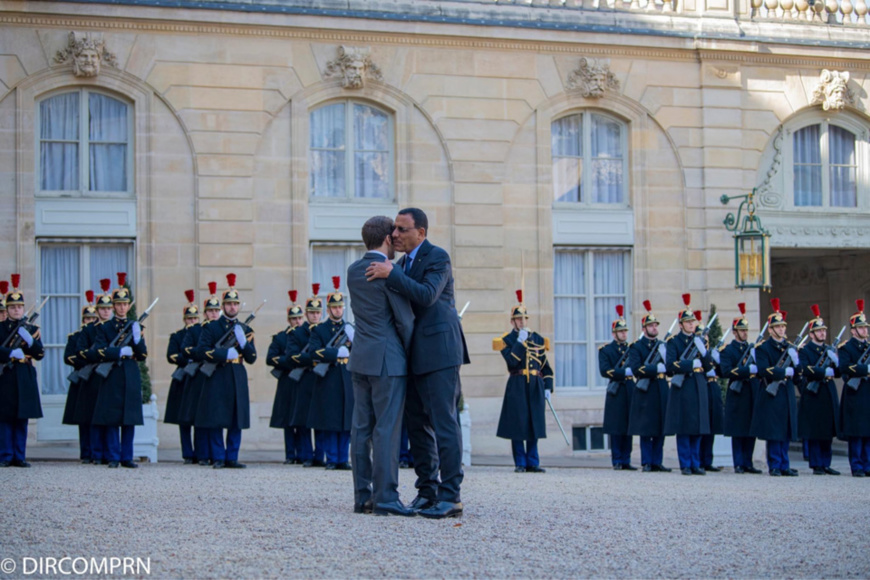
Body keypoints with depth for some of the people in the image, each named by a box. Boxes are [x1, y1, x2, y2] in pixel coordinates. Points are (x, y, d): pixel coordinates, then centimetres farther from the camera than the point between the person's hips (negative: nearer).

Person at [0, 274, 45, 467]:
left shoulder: (32, 329, 12)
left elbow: (40, 354, 4)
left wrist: (30, 341, -13)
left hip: (25, 377, 2)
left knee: (22, 419, 4)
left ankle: (19, 457, 8)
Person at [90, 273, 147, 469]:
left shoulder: (135, 326, 14)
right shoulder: (104, 328, 5)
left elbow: (143, 355, 8)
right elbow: (98, 352, -7)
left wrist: (137, 339, -9)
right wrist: (121, 352, -13)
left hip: (131, 379, 3)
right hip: (112, 378, -3)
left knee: (129, 420, 2)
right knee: (112, 420, -3)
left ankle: (127, 458, 8)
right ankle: (113, 458, 3)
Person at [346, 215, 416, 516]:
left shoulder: (353, 271, 9)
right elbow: (405, 320, -12)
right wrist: (411, 355, -1)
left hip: (360, 359, 8)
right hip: (387, 360, -8)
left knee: (362, 428, 8)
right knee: (387, 429, -6)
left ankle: (362, 496, 11)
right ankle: (385, 498, -6)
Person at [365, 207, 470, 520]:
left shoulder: (438, 257, -8)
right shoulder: (402, 264, 18)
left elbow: (427, 295, -23)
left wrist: (390, 274, -23)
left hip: (439, 353, -9)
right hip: (414, 356, 9)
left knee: (444, 423, -9)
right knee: (417, 423, 10)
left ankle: (451, 497, -8)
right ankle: (427, 491, 16)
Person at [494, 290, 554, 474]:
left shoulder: (537, 339, 13)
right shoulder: (507, 340, 2)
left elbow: (545, 366, 14)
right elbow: (512, 361, -15)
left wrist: (547, 387, 6)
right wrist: (520, 341, -15)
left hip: (535, 386, 4)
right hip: (517, 386, -4)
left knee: (534, 425, 4)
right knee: (518, 425, -3)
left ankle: (532, 463, 9)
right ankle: (520, 463, 4)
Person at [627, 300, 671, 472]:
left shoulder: (663, 345, 15)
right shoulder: (636, 346, 0)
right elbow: (636, 369, -13)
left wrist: (664, 357, -11)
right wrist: (657, 369, -16)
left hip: (662, 391, 5)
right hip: (645, 391, -5)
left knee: (660, 429, 5)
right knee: (645, 429, -3)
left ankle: (657, 462, 10)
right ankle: (647, 463, 3)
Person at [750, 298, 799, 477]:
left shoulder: (790, 347, 16)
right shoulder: (763, 348, -3)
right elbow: (764, 371, -15)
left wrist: (795, 362, -9)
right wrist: (786, 372, -14)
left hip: (788, 394, 6)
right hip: (772, 395, -6)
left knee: (786, 433, 6)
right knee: (774, 433, -4)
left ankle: (784, 466, 11)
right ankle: (774, 466, 2)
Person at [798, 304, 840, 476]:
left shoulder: (830, 350, 16)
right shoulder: (804, 351, -1)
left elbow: (838, 373, 11)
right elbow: (805, 370, -17)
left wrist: (835, 361, -7)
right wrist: (825, 372, -19)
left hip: (829, 396, 6)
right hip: (812, 396, -6)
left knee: (828, 433, 8)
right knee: (813, 433, -3)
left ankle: (825, 464, 14)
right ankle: (816, 465, 3)